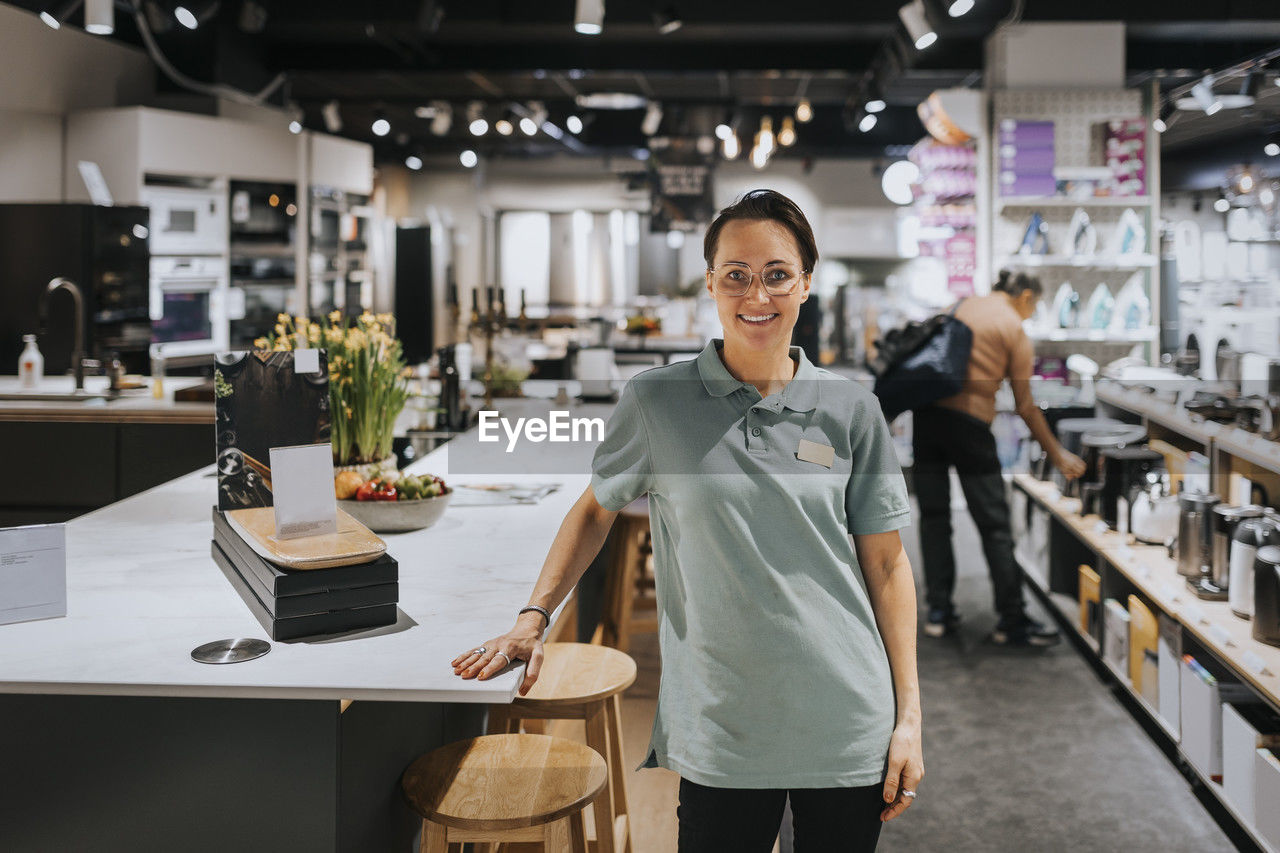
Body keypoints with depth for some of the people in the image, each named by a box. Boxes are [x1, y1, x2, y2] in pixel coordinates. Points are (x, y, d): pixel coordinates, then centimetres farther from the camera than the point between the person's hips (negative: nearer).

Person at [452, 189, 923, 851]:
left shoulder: (851, 410, 0)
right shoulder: (656, 401, -3)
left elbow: (886, 564, 4)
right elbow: (596, 508, 13)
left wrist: (908, 716, 2)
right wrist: (532, 619, 6)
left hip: (848, 728, 1)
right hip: (722, 736, -1)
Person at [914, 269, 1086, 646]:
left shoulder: (966, 306, 17)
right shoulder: (1015, 330, 1)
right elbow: (1024, 406, 1)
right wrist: (1057, 454, 9)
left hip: (926, 413, 6)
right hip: (968, 421, -5)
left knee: (934, 518, 11)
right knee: (994, 525, 3)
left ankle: (939, 611, 13)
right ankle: (1012, 620, 8)